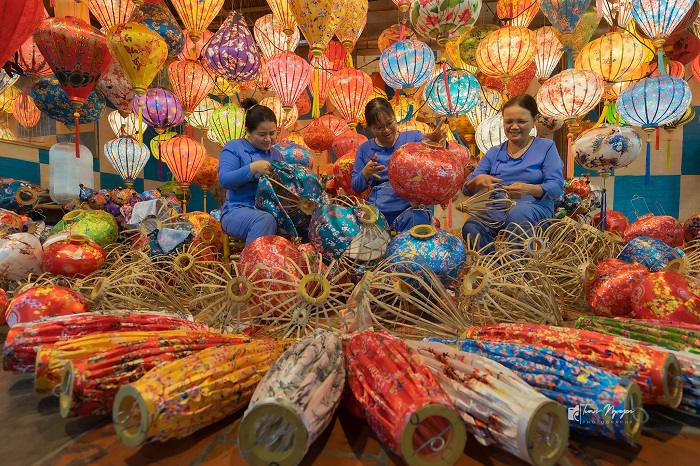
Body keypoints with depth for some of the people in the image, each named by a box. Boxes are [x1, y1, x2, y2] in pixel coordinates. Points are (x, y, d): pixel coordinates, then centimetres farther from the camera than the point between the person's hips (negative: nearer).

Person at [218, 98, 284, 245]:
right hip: (237, 210, -4)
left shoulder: (277, 154, 19)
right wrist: (253, 168, -20)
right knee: (265, 219, -38)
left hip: (272, 210, 4)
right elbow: (224, 180, -9)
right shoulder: (234, 147, 5)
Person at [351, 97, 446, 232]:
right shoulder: (365, 149, 14)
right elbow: (356, 187, 14)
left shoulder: (413, 138, 8)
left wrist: (436, 142, -25)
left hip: (411, 207, -2)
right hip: (377, 210, 2)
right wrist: (366, 172, -7)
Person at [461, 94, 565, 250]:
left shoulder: (546, 147, 11)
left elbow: (557, 186, -3)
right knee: (470, 228, -32)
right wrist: (477, 181, -15)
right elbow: (467, 189, 10)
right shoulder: (494, 153, 18)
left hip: (534, 207, -1)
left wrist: (529, 189, -24)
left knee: (517, 213, -38)